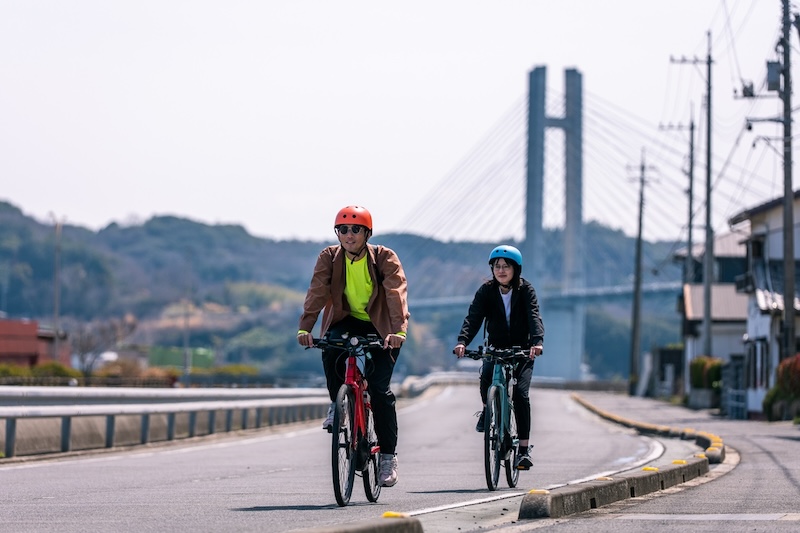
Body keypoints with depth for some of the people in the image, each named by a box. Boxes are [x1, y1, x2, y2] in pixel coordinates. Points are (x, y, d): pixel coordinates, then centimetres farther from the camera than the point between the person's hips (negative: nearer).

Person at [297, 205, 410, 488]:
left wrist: (399, 330, -42)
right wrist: (305, 328, -34)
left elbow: (396, 293, -26)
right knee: (330, 347, -33)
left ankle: (388, 455, -3)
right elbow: (317, 292, -19)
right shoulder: (329, 257, -9)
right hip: (346, 320, 2)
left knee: (379, 387, -14)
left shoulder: (385, 258, -15)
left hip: (379, 328, -2)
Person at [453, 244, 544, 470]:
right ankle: (487, 409, 2)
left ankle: (524, 449, -13)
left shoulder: (526, 290, -9)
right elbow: (473, 317, -18)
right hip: (496, 347, 1)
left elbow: (534, 317, -23)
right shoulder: (486, 291, -6)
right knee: (486, 376, -30)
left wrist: (537, 341, -42)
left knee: (521, 393, -18)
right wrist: (462, 341, -36)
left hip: (522, 350, -1)